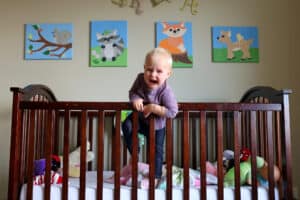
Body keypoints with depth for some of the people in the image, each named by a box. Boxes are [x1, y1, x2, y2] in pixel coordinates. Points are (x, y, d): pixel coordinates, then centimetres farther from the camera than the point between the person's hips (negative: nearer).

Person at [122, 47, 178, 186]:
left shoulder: (165, 91, -34)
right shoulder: (140, 79, -20)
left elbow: (172, 112, -35)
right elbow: (132, 91, -7)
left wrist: (153, 108, -39)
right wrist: (135, 98, -30)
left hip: (157, 125, -3)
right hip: (140, 119, 4)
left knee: (156, 151, 6)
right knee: (127, 125, -23)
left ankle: (156, 176, 27)